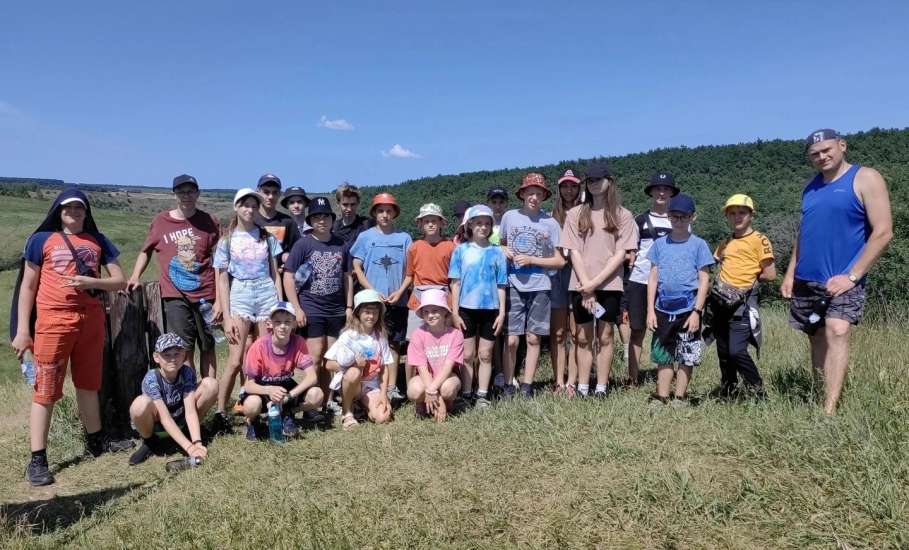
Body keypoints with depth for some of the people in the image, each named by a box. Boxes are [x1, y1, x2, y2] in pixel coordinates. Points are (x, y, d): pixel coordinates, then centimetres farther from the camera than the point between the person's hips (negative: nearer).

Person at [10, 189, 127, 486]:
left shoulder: (97, 240, 11)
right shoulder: (41, 239, 4)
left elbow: (120, 281, 8)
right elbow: (28, 286, 4)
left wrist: (91, 282, -12)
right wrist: (22, 329, -2)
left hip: (91, 320, 3)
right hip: (53, 321, -3)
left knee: (88, 384, 14)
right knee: (45, 390, -3)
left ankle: (94, 441, 28)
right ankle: (37, 460, 2)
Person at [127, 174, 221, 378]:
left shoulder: (210, 222, 2)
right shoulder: (160, 221, 7)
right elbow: (145, 251, 19)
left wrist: (219, 300, -3)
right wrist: (135, 277, 3)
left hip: (205, 295, 0)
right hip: (175, 295, 0)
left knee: (207, 347, 8)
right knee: (184, 349, -2)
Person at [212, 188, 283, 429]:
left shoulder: (267, 237, 10)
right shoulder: (228, 239, 5)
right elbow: (222, 280, 2)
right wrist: (227, 317, -5)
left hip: (267, 295, 2)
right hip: (240, 297, -2)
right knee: (235, 362, -7)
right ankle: (220, 412, 4)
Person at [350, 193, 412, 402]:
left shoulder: (404, 238, 4)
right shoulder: (365, 237, 2)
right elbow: (357, 268, 1)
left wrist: (399, 292, -8)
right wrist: (373, 291, -9)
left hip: (397, 300, 1)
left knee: (394, 344, 6)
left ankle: (392, 387, 13)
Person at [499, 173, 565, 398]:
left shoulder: (550, 223, -1)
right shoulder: (509, 216, 3)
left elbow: (560, 261, 1)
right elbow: (500, 244, 19)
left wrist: (531, 260, -9)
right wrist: (503, 251, -4)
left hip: (539, 286, 0)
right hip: (514, 286, 0)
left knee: (533, 338, 7)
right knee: (511, 340, -3)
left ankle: (527, 385, 18)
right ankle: (507, 385, 10)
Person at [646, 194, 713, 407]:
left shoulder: (698, 244, -1)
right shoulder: (660, 244, 6)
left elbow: (704, 280, -2)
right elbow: (653, 278, 7)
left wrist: (697, 312, -9)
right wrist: (650, 310, 2)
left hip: (688, 309, -2)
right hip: (663, 309, 2)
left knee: (686, 357, 6)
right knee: (662, 356, 8)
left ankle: (680, 397, 18)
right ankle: (661, 397, 18)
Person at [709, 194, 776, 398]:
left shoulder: (759, 240, -3)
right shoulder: (725, 244, 14)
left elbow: (770, 274, -5)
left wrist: (747, 276, 5)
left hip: (742, 301, -6)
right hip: (720, 301, 6)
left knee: (737, 351, -12)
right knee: (723, 352, 11)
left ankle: (758, 394, 6)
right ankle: (727, 394, 24)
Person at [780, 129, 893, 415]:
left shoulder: (865, 179, -6)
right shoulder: (811, 186, 13)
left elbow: (883, 232, -12)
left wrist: (851, 276, -17)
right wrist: (790, 273, 11)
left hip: (842, 280, -6)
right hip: (806, 280, 6)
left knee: (837, 332, -23)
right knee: (818, 339, 11)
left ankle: (829, 411, -25)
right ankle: (822, 397, 21)